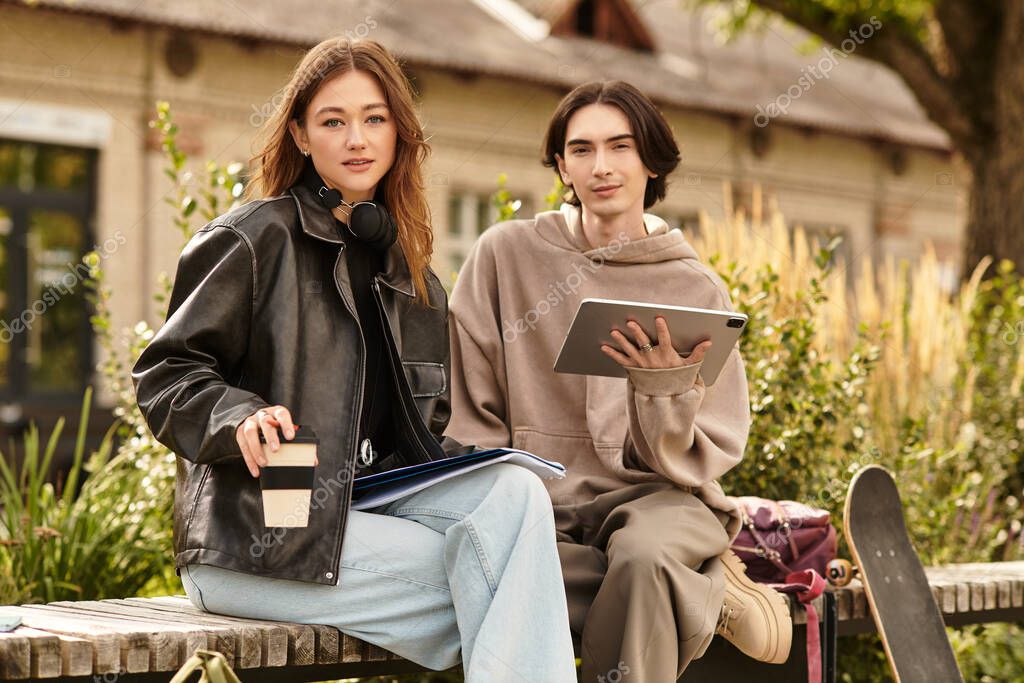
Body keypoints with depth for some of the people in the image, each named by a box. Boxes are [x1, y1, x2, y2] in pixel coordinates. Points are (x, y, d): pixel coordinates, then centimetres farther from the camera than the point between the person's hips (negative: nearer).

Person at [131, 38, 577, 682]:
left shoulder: (406, 272, 20)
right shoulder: (255, 238, -1)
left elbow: (424, 415, 25)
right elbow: (165, 375, -3)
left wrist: (443, 464, 2)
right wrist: (240, 417, -23)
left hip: (371, 504, 6)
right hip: (255, 539, -6)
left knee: (514, 491, -25)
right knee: (504, 581, -23)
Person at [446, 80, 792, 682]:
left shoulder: (698, 290, 6)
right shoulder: (507, 255, 7)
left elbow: (700, 458, 3)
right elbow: (472, 423, 9)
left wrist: (665, 391, -17)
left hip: (656, 500, -2)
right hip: (542, 505, 2)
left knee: (642, 556, -38)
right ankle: (702, 588, -13)